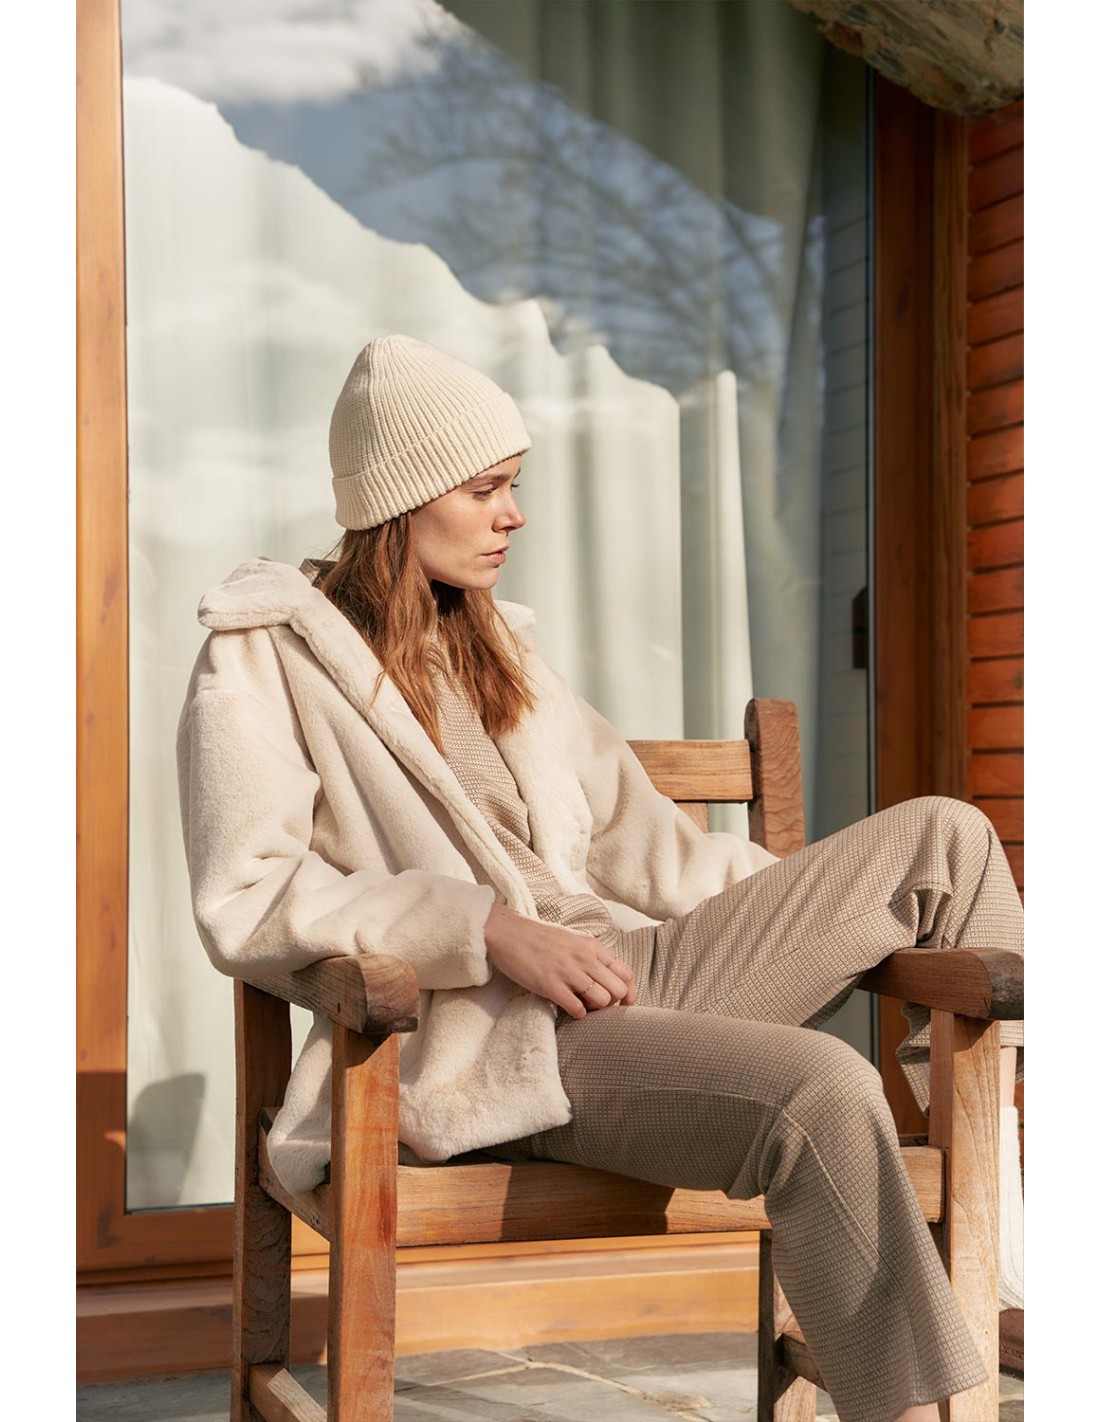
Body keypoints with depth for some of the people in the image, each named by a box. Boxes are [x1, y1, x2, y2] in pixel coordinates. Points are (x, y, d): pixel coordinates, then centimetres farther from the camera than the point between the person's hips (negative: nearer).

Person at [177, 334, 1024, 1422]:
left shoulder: (499, 649, 22)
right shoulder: (262, 658, -1)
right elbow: (242, 905, -12)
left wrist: (822, 907, 12)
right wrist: (490, 931, -20)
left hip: (628, 973, 8)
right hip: (474, 1045, -8)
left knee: (942, 838, -4)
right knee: (820, 1089, -32)